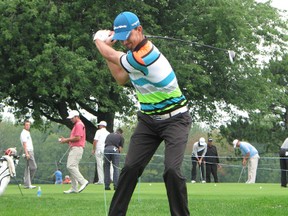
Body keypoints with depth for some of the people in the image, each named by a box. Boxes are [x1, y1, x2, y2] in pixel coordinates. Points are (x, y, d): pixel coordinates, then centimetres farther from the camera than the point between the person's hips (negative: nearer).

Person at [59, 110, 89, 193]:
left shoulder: (79, 125, -10)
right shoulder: (76, 125, 23)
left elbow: (77, 138, -20)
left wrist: (67, 140, -10)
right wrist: (66, 140, 12)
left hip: (77, 148, -11)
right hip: (74, 148, 11)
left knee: (71, 166, -19)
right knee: (73, 167, 8)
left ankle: (83, 181, -19)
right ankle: (74, 188, 8)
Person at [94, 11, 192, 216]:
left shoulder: (143, 56, -26)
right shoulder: (136, 51, 3)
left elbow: (111, 55, -12)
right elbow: (121, 78, 17)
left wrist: (99, 39, 10)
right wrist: (107, 44, 9)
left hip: (174, 119, -8)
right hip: (148, 119, 8)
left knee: (172, 170, -22)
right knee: (130, 168, -3)